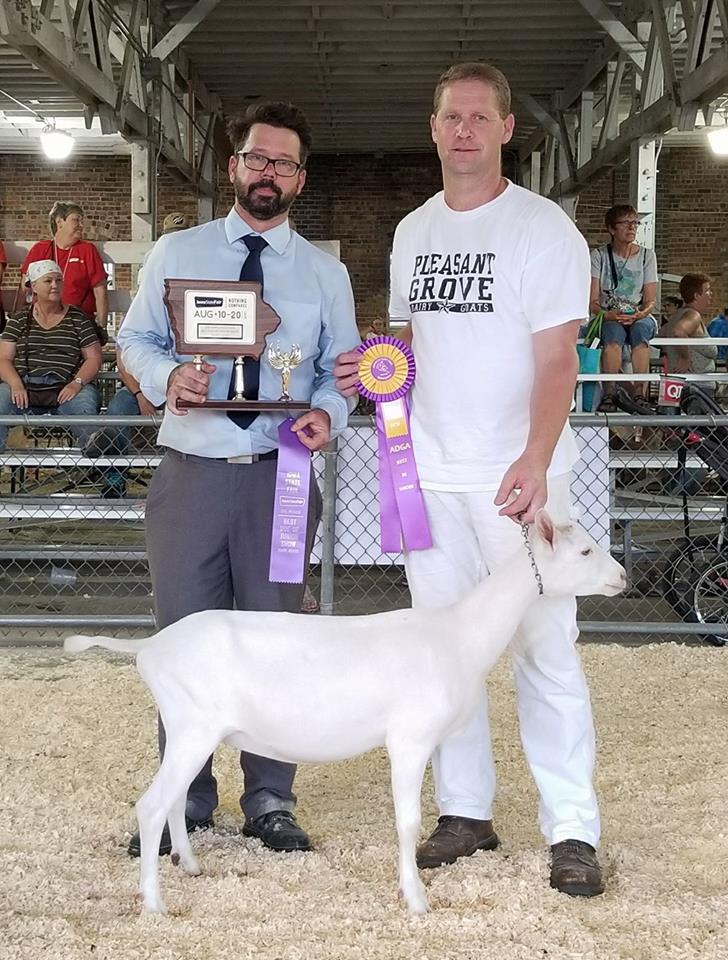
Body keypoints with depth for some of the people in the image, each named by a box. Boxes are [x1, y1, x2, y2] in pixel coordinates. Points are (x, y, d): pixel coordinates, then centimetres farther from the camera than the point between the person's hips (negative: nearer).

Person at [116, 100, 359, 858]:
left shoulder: (325, 273, 9)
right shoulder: (175, 253, 7)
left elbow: (342, 369, 9)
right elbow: (134, 339, 8)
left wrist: (327, 414, -13)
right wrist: (167, 375, -14)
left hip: (280, 476, 1)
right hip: (191, 473, 0)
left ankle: (269, 801, 20)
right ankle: (184, 799, 20)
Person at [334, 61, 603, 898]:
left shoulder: (543, 228, -6)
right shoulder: (412, 232, 13)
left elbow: (556, 361, -14)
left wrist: (534, 461, -29)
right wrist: (374, 367, 0)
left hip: (518, 475, -6)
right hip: (430, 471, 6)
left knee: (543, 647, -3)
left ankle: (571, 829, 5)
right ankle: (465, 810, 22)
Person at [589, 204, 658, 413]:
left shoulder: (646, 255, 8)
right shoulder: (599, 255, 4)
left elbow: (650, 301, 2)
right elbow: (592, 301, -4)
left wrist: (638, 315, -21)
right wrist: (609, 314, -24)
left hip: (640, 317, 1)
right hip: (608, 318, -1)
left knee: (641, 328, -35)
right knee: (614, 333, -37)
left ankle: (639, 394, -38)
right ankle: (609, 394, -36)